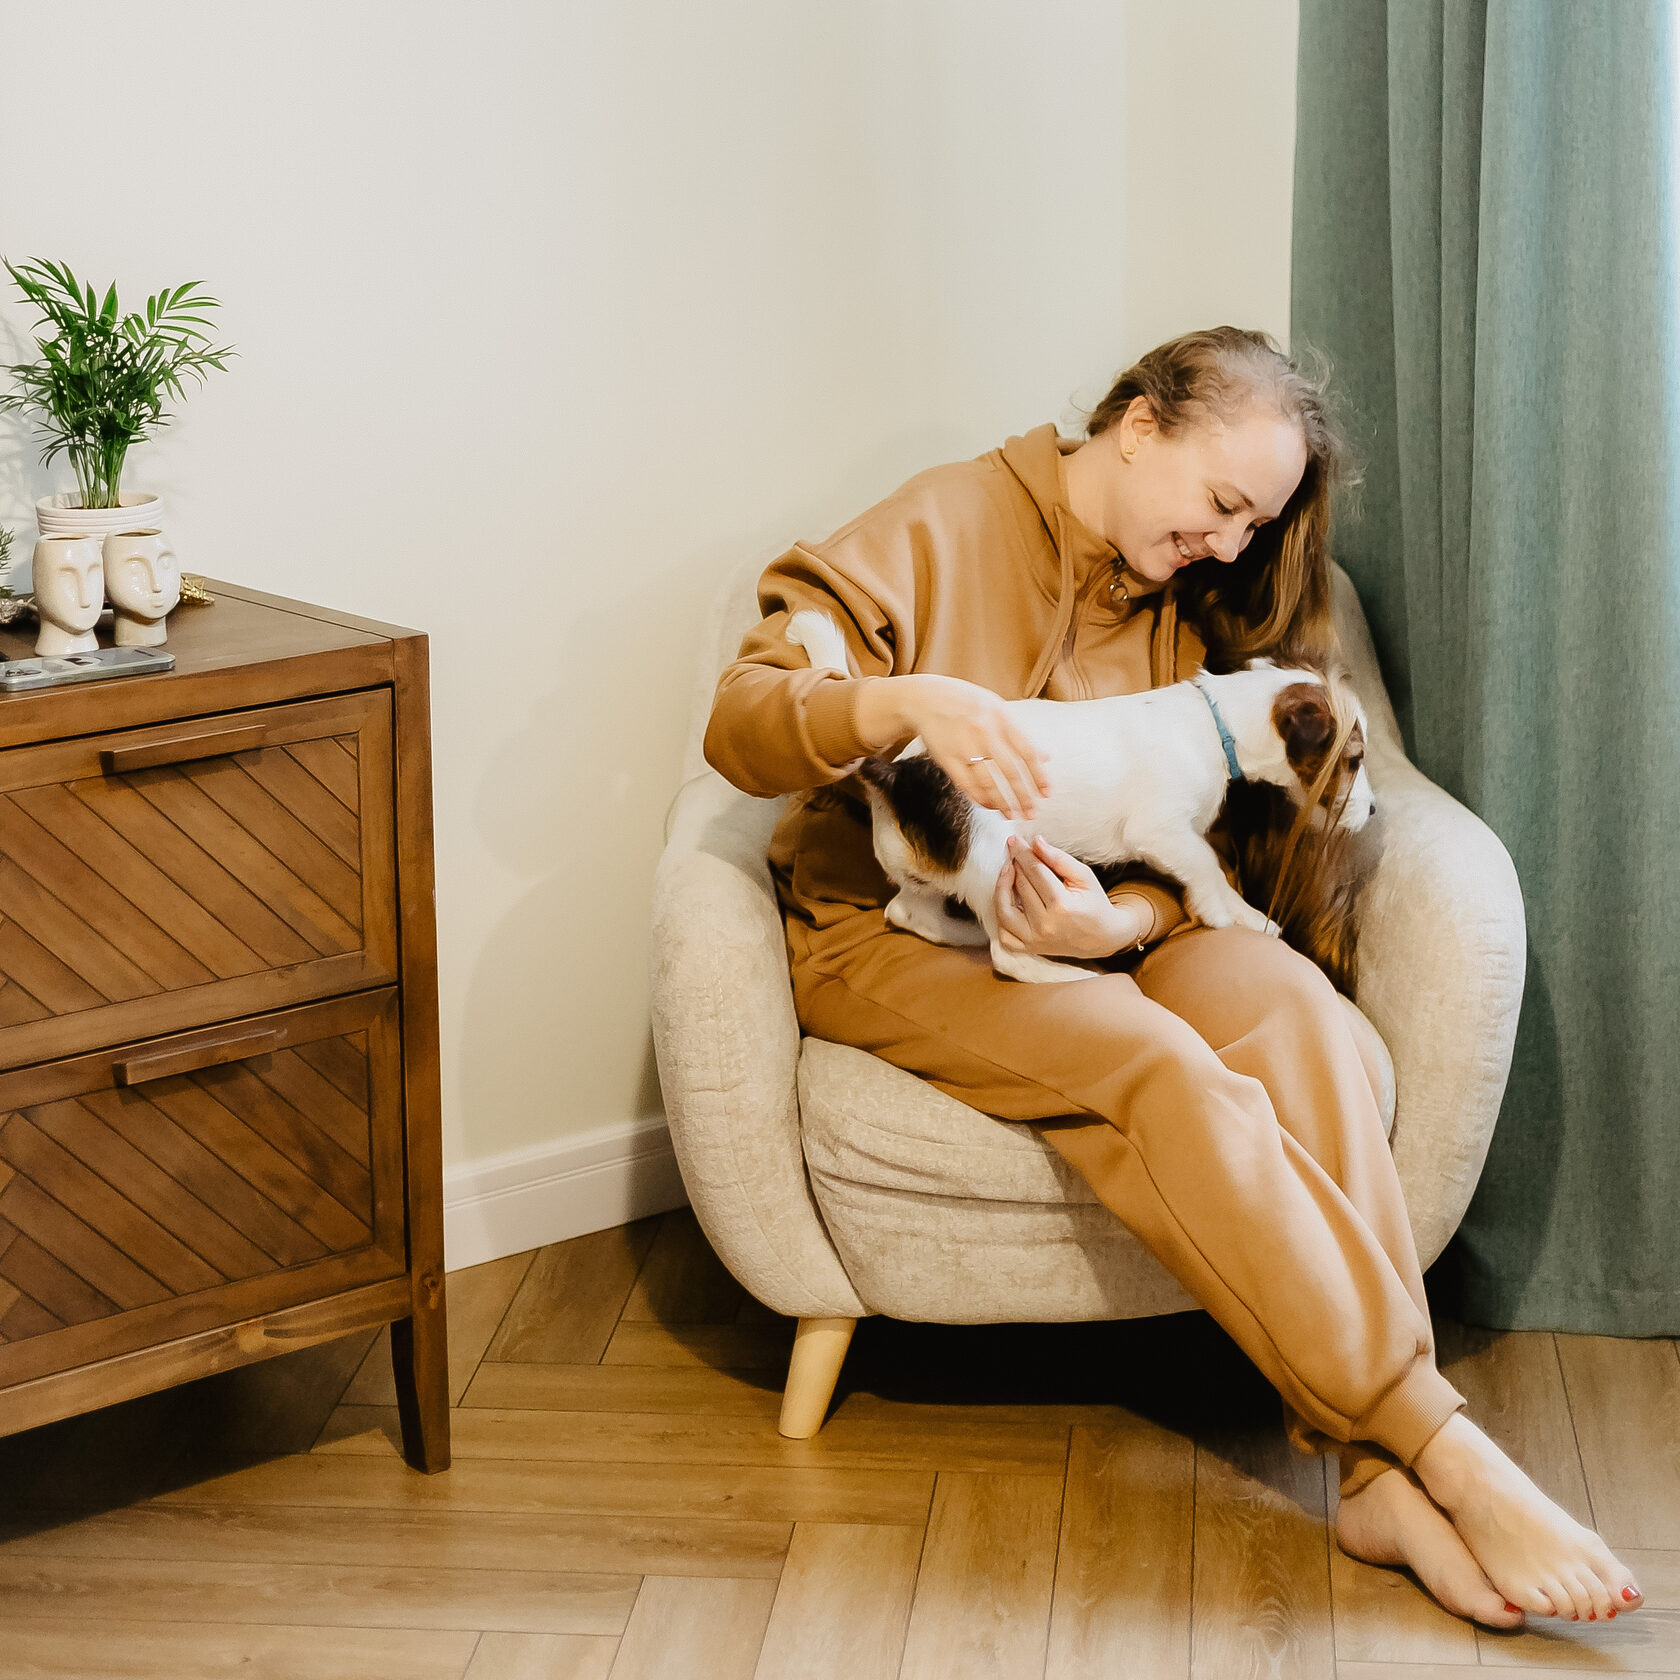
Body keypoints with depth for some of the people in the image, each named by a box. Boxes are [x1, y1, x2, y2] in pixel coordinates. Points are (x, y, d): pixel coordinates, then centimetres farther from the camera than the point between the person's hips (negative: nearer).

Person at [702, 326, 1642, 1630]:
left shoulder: (1191, 607, 11)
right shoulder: (941, 529, -5)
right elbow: (740, 723, -13)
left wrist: (1118, 921, -21)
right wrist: (908, 700, -33)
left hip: (1117, 928, 5)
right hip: (894, 928, -5)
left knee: (1292, 1009, -30)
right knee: (1158, 1065, -35)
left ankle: (1379, 1476, -38)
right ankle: (1441, 1446, -37)